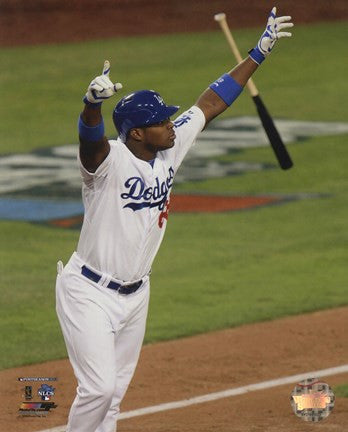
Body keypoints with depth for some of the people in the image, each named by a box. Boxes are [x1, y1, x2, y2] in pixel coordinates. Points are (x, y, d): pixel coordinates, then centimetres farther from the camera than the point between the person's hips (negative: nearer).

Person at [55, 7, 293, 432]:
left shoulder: (170, 148, -1)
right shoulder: (108, 160, -22)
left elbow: (211, 102, 6)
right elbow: (90, 137, -45)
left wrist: (259, 52, 8)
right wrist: (93, 102, -68)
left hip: (135, 295, 7)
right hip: (89, 292, -7)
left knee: (114, 395, 11)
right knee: (98, 388, -15)